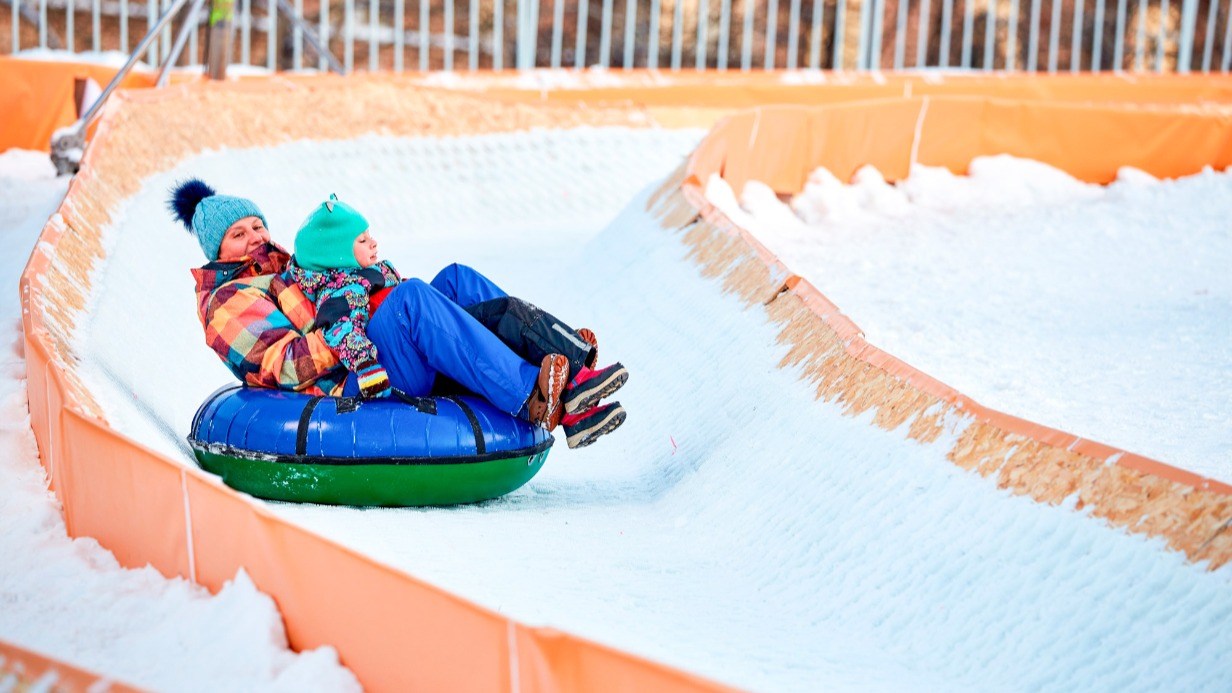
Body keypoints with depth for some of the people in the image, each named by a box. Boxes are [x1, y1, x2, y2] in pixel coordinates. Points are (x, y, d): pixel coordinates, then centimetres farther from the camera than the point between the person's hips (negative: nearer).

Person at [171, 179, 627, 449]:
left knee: (457, 280, -6)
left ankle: (569, 358, -20)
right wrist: (334, 330, -22)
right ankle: (533, 397, -43)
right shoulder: (227, 302, 6)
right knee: (412, 298, -31)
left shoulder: (285, 269, 32)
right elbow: (286, 366, -10)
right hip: (348, 386, -9)